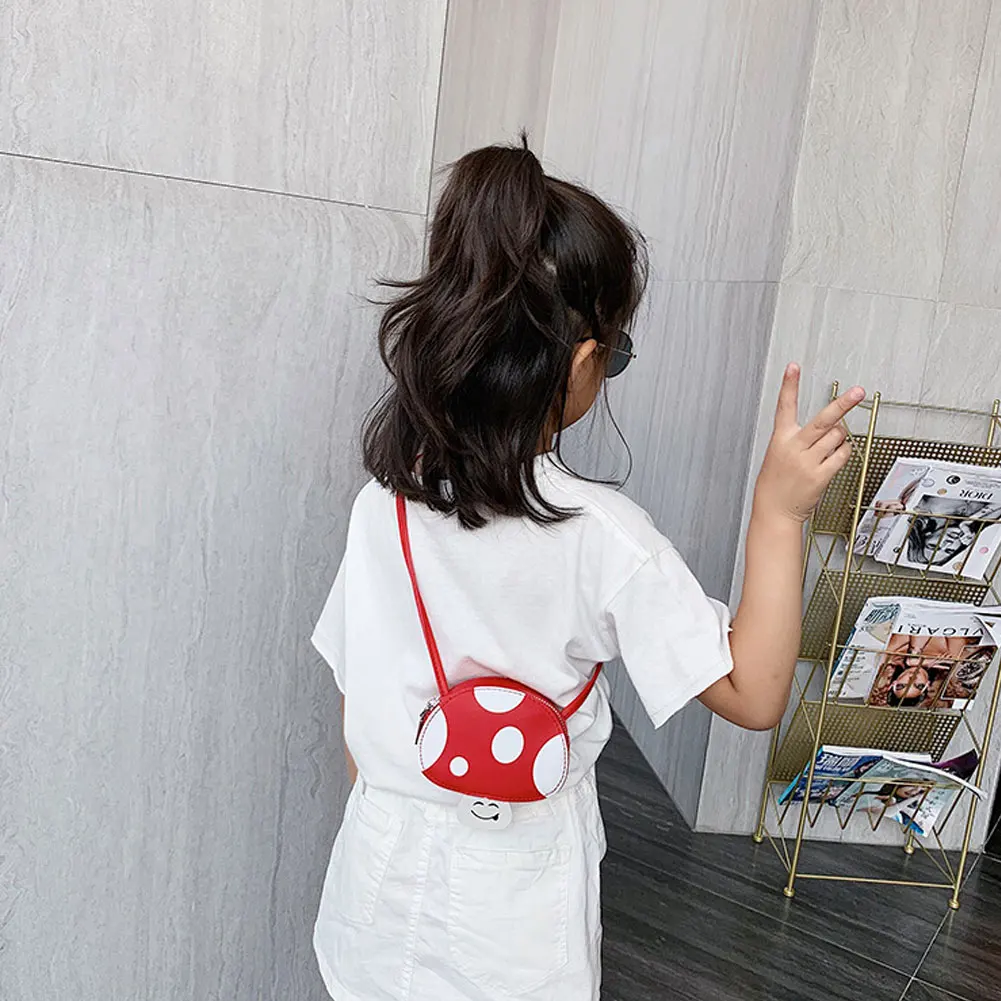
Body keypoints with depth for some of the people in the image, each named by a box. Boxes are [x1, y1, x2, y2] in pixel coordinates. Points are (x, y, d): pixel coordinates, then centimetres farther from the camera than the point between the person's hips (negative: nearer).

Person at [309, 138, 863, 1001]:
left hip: (380, 877, 4)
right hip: (514, 923, -3)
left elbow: (354, 712, 1)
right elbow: (753, 695, -17)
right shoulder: (600, 533, -23)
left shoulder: (381, 502, -10)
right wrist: (779, 511, -19)